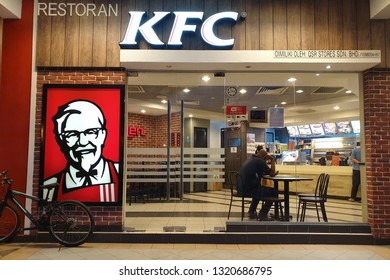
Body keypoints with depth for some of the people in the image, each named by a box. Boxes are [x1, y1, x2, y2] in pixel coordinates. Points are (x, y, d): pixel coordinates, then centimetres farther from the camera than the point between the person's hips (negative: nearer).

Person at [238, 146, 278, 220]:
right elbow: (272, 174, -8)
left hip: (241, 188, 10)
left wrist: (272, 173, 14)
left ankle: (251, 212, 36)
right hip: (248, 189, -10)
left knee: (260, 188, 37)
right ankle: (263, 215, 12)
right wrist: (273, 160, 0)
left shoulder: (250, 159, 16)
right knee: (273, 192, 2)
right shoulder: (259, 161, -13)